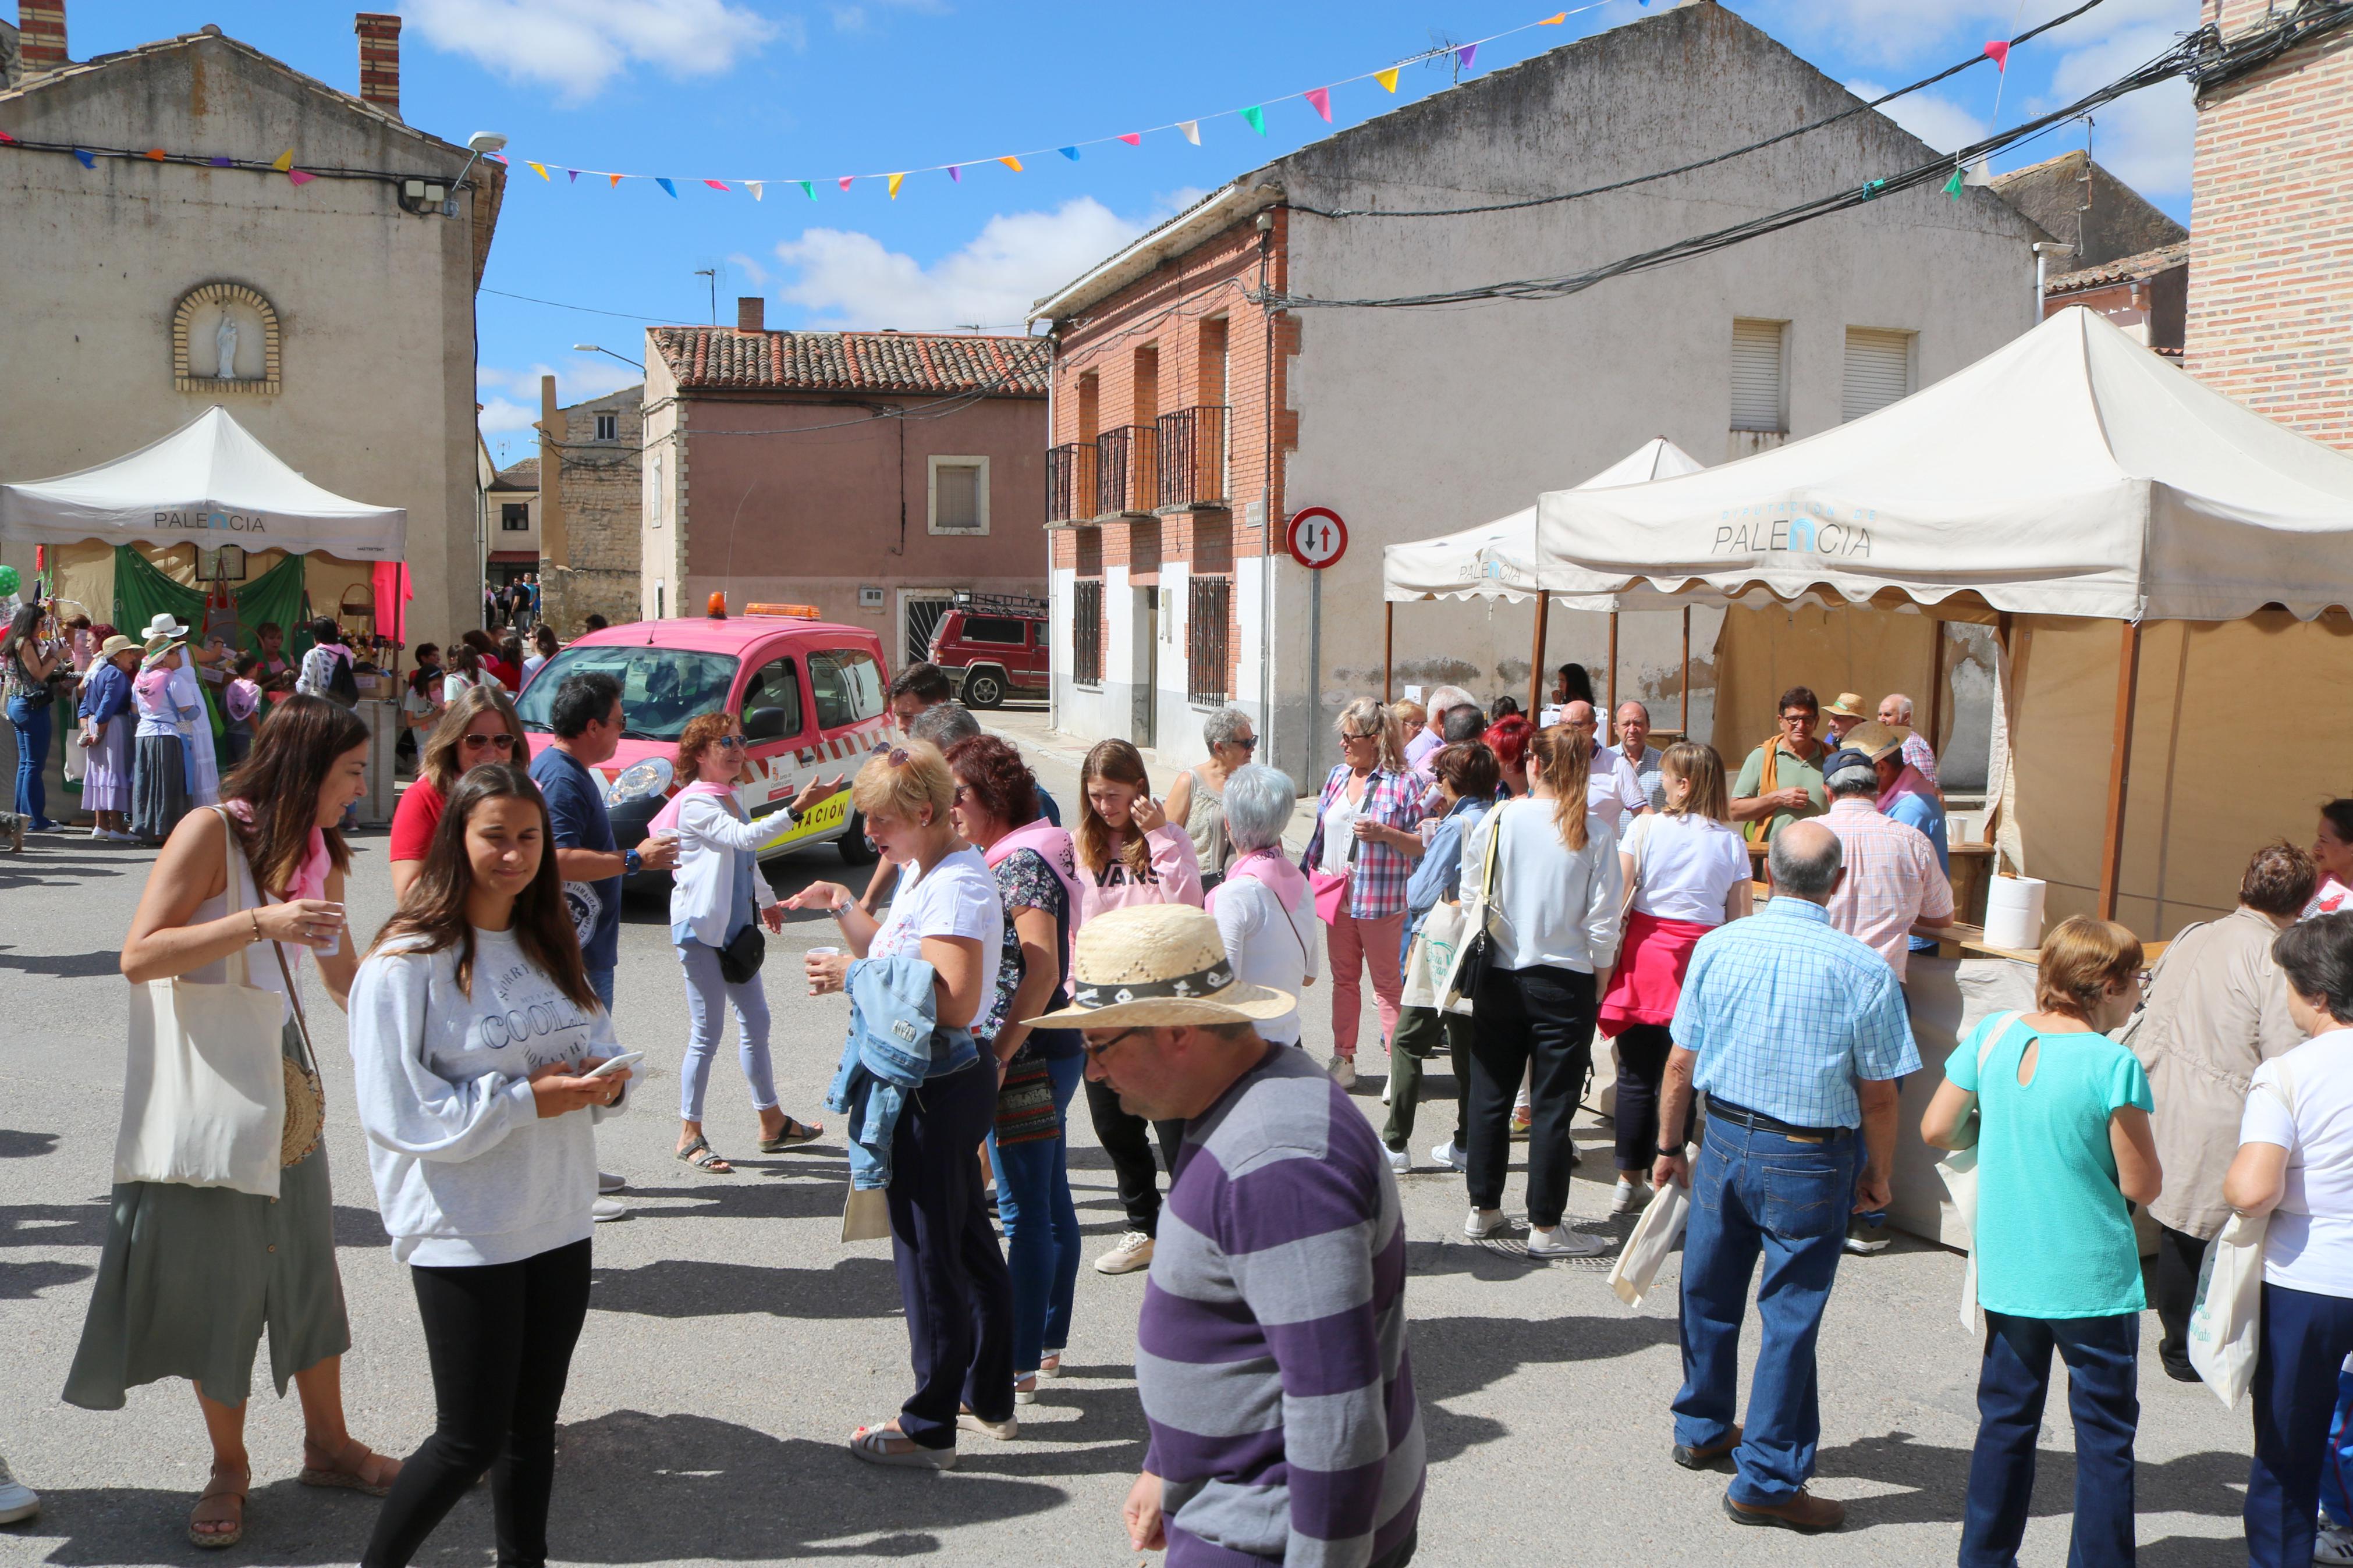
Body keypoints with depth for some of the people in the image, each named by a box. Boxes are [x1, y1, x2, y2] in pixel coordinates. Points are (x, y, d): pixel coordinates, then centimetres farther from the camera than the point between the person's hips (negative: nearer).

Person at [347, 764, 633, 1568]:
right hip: (465, 1235, -6)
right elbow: (395, 1109, -17)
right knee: (471, 1439, 2)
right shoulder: (408, 961, -13)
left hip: (559, 1222, 6)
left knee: (533, 1427, 15)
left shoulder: (550, 948, 9)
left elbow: (598, 1045, 15)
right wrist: (525, 1100, -20)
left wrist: (606, 1082, -8)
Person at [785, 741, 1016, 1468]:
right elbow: (895, 956, 23)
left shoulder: (957, 886, -20)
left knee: (929, 1256, 0)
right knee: (969, 1243, 19)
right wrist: (844, 907, 9)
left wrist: (855, 976, -21)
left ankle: (929, 1429, 11)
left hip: (935, 1090, -11)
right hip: (937, 1082, 11)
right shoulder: (925, 873, 12)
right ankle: (990, 1399, 32)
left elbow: (954, 1003, -28)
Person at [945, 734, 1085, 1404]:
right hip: (1048, 1052, 10)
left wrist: (1000, 1055, -23)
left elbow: (1043, 968, -24)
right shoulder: (1012, 858, 14)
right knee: (1051, 1203, 15)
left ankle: (1019, 1367, 3)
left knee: (1026, 1212, -4)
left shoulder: (1022, 862, -15)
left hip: (1026, 1055, -10)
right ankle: (1049, 1343, 26)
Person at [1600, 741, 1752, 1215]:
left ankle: (1629, 1182, 16)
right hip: (1701, 962, 1)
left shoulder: (1646, 827, -3)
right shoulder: (1731, 842, 2)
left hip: (1646, 952, 0)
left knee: (1637, 1075, 8)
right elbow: (1740, 919, 1)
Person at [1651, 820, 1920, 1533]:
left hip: (1725, 1140, 4)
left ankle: (1702, 1430, 38)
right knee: (1790, 1316, 5)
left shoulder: (1717, 946, -5)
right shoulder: (1863, 969, -13)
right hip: (1810, 1159, -3)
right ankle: (1766, 1481, 12)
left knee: (1710, 1293, 20)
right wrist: (1877, 1175, 7)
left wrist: (1669, 1146, 13)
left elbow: (1680, 1064, 1)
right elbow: (1878, 1093, -8)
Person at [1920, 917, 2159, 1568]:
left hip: (2007, 1275, 5)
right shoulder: (2114, 1065, -17)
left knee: (2006, 1420, 17)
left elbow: (1937, 1129, 2)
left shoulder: (1993, 1034, -4)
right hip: (2093, 1281, -4)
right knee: (2105, 1434, 11)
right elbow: (2142, 1186, -12)